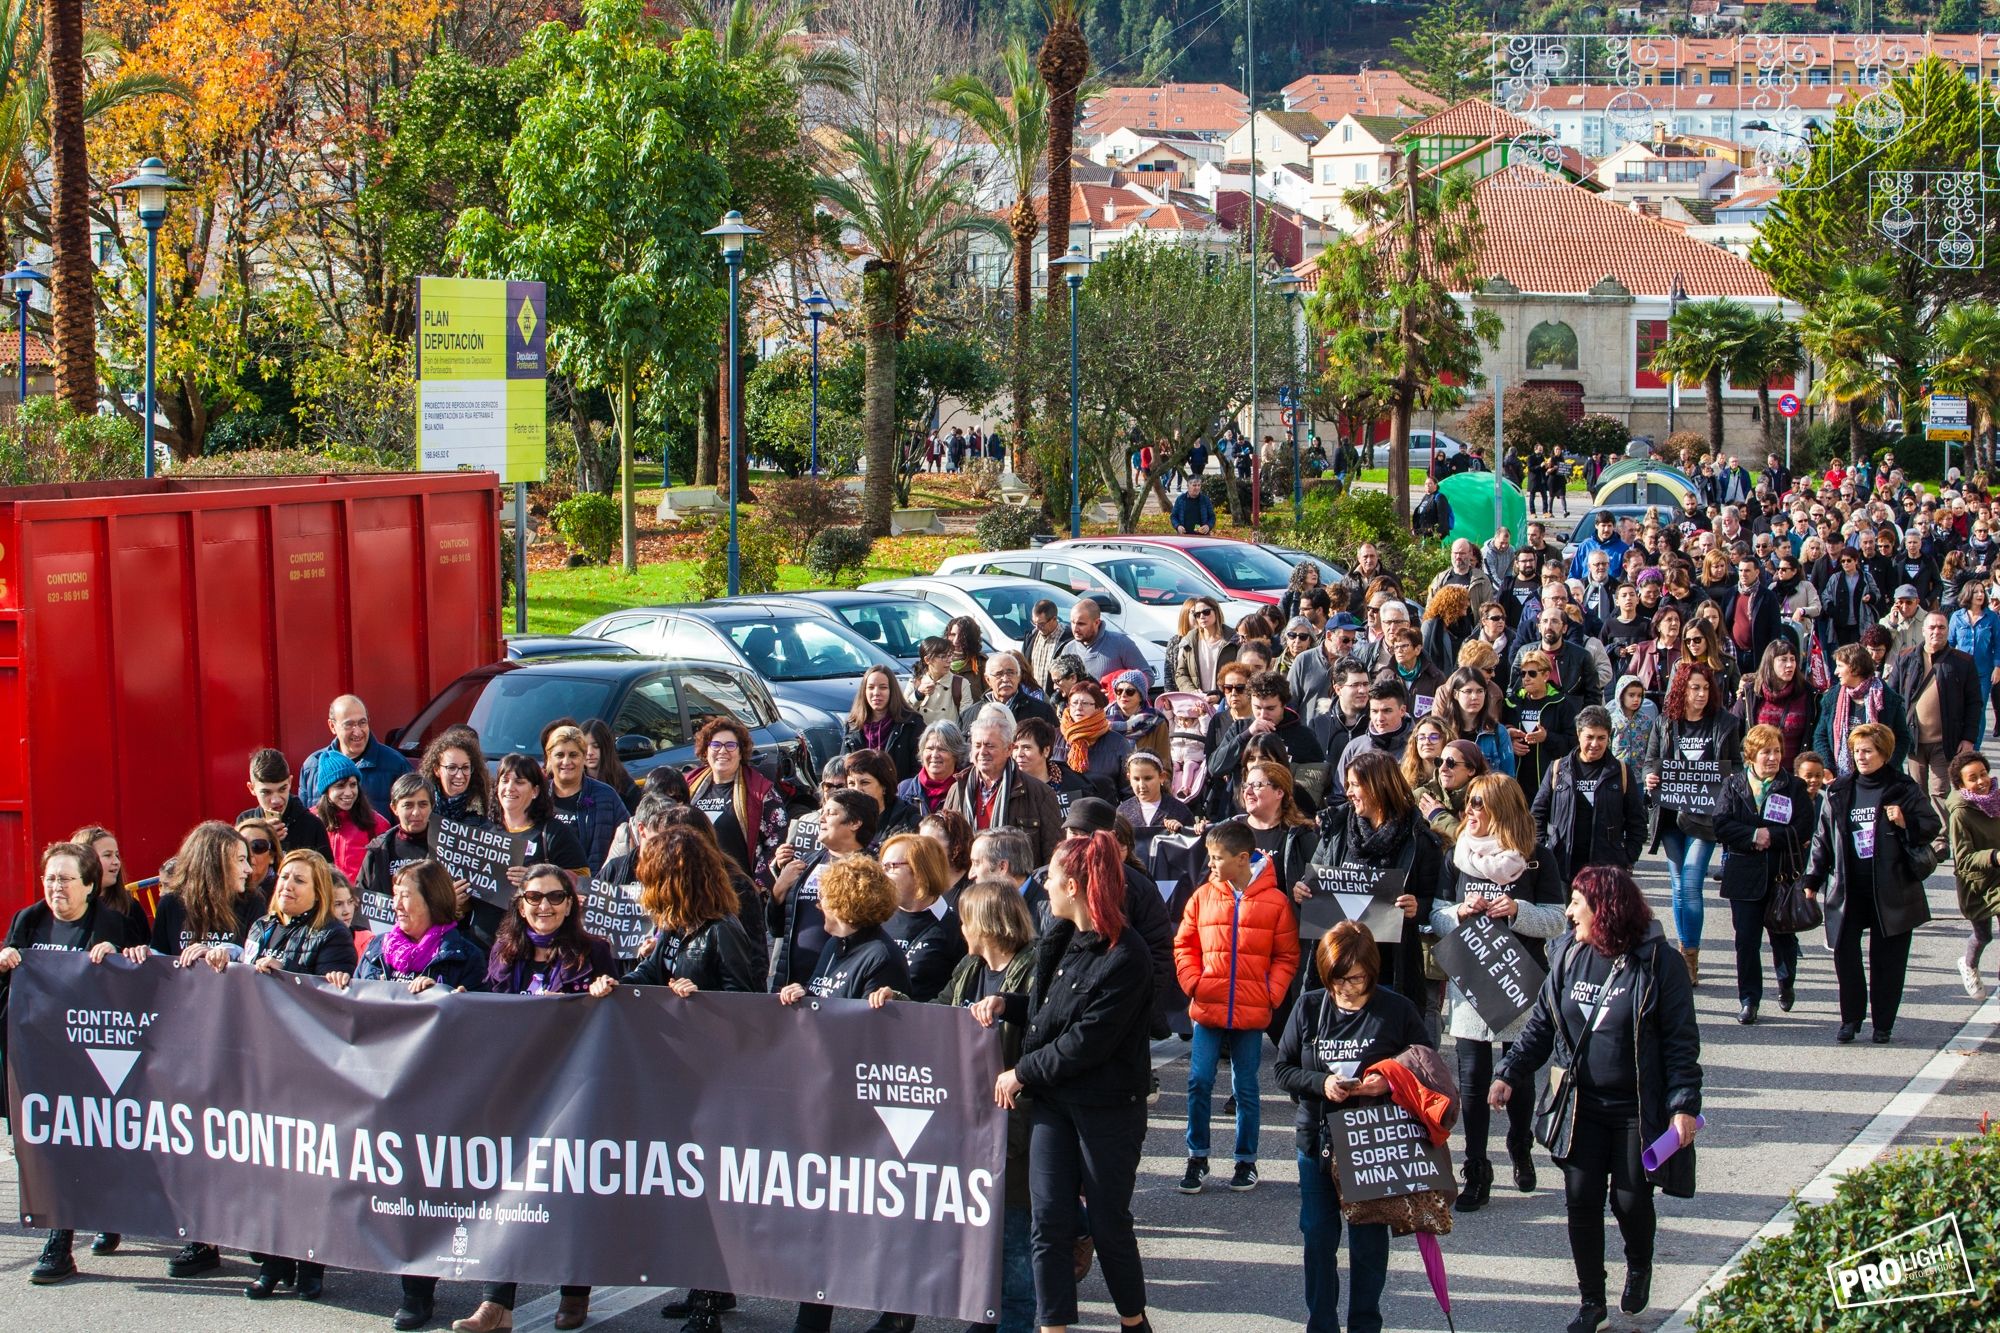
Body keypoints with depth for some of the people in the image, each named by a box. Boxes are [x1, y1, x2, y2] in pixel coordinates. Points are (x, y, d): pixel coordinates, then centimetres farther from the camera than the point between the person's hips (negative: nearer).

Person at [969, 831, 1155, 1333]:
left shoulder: (1125, 957, -19)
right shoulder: (1060, 938, 6)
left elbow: (1086, 1041, -20)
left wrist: (1022, 1073, -14)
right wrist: (1006, 1003, 1)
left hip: (1107, 1107, -7)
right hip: (1052, 1100, 7)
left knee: (1109, 1223, 5)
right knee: (1049, 1221, 1)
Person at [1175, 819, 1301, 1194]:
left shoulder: (1274, 902, -5)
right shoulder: (1203, 897, 1)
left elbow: (1286, 956, 1)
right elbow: (1184, 945, 9)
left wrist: (1271, 994, -9)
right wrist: (1192, 982, -4)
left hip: (1252, 1012, -2)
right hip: (1207, 1009, 2)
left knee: (1245, 1088, 8)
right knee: (1199, 1081, -2)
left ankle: (1246, 1160, 19)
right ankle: (1197, 1158, 11)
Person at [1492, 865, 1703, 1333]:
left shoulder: (1657, 964, -12)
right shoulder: (1571, 956, 1)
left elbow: (1681, 1043, -10)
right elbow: (1541, 1025, 8)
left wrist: (1685, 1104, -16)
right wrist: (1509, 1075, -2)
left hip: (1638, 1110, -4)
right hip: (1583, 1106, 4)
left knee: (1630, 1201, 4)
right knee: (1581, 1201, 1)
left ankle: (1639, 1267, 38)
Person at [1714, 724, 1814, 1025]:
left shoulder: (1794, 788, 3)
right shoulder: (1734, 785, 5)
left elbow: (1803, 831, -7)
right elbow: (1721, 826, -5)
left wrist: (1771, 837, -16)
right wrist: (1753, 835, -17)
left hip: (1783, 876, 0)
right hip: (1745, 876, 0)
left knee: (1783, 936, 11)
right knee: (1746, 940, -1)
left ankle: (1786, 985, 36)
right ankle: (1748, 1000, 7)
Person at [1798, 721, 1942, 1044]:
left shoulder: (1904, 790, 1)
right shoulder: (1838, 792, 9)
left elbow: (1932, 827, 3)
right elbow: (1822, 838, 13)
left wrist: (1905, 822, -17)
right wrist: (1811, 880, 9)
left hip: (1891, 889, -2)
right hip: (1847, 887, 3)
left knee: (1887, 958, 2)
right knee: (1844, 951, -4)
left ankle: (1883, 1024, 12)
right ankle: (1851, 1019, 10)